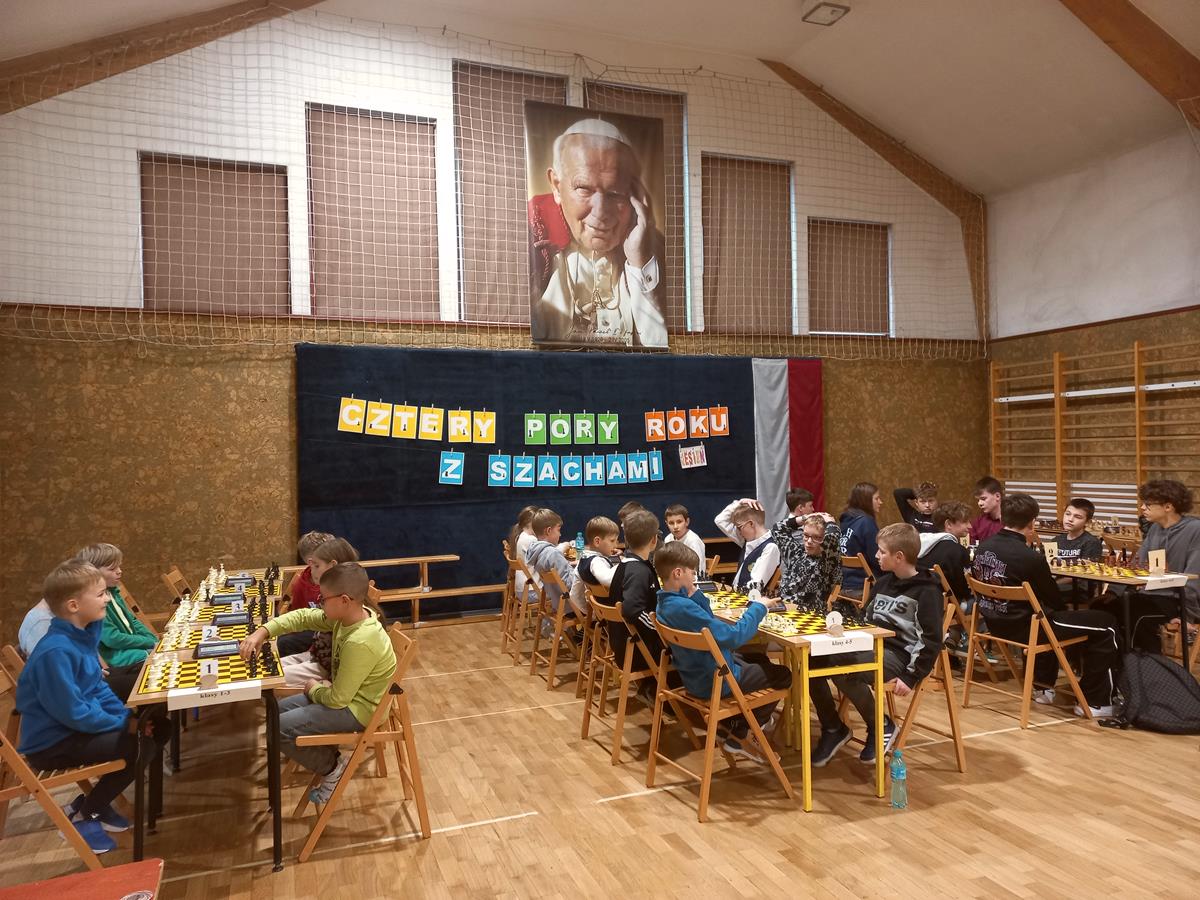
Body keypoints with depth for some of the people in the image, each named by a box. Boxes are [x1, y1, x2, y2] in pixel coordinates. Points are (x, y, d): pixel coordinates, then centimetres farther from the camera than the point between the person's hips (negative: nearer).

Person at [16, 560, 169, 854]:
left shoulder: (84, 633, 2)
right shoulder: (56, 652, -27)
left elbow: (97, 688, 10)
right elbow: (72, 712, -27)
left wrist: (130, 717, -3)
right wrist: (125, 724, -17)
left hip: (81, 723, 9)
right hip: (52, 743, -9)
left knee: (157, 725, 2)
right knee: (135, 746, -24)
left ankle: (95, 802, 15)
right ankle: (79, 815, 0)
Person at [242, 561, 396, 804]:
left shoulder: (360, 642, -35)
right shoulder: (349, 615, -9)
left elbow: (337, 699, -27)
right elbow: (303, 617, 3)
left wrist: (314, 689, -5)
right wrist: (263, 631, -10)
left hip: (358, 708, -9)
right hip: (347, 693, 9)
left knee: (279, 728, -12)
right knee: (280, 709, 14)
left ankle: (332, 765, 5)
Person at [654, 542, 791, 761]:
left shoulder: (666, 601, -2)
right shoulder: (683, 607, -33)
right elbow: (732, 636, -31)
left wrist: (694, 594, -2)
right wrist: (758, 608, -19)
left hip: (697, 673, 10)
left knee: (760, 659, 28)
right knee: (783, 674, 8)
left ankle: (737, 733, 24)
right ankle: (738, 731, 24)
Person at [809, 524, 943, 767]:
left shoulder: (926, 591, -7)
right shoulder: (883, 583, 17)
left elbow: (931, 641, -12)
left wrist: (911, 677, -16)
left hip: (897, 654, -7)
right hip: (869, 647, 8)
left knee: (843, 672, -33)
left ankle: (882, 726, -8)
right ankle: (833, 728, 4)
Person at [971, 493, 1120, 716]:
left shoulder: (983, 547, -3)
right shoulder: (1031, 558, -24)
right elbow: (1056, 602, -7)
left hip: (996, 623, 8)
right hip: (1024, 628, -8)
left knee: (1052, 614, 38)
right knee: (1106, 624, 5)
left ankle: (1043, 686, 41)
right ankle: (1096, 702, 13)